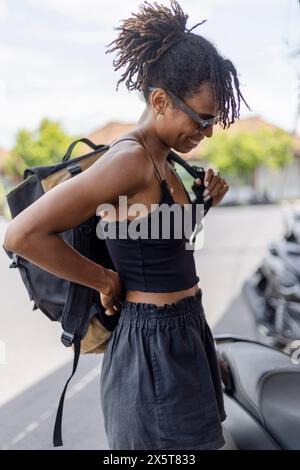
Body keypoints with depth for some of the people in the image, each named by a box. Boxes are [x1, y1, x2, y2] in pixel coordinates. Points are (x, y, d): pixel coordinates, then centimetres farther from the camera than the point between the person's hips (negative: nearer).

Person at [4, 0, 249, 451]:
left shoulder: (159, 160, 4)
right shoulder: (129, 160, -23)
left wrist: (204, 202, 2)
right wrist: (106, 282, -17)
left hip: (184, 332, 9)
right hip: (152, 345, -9)